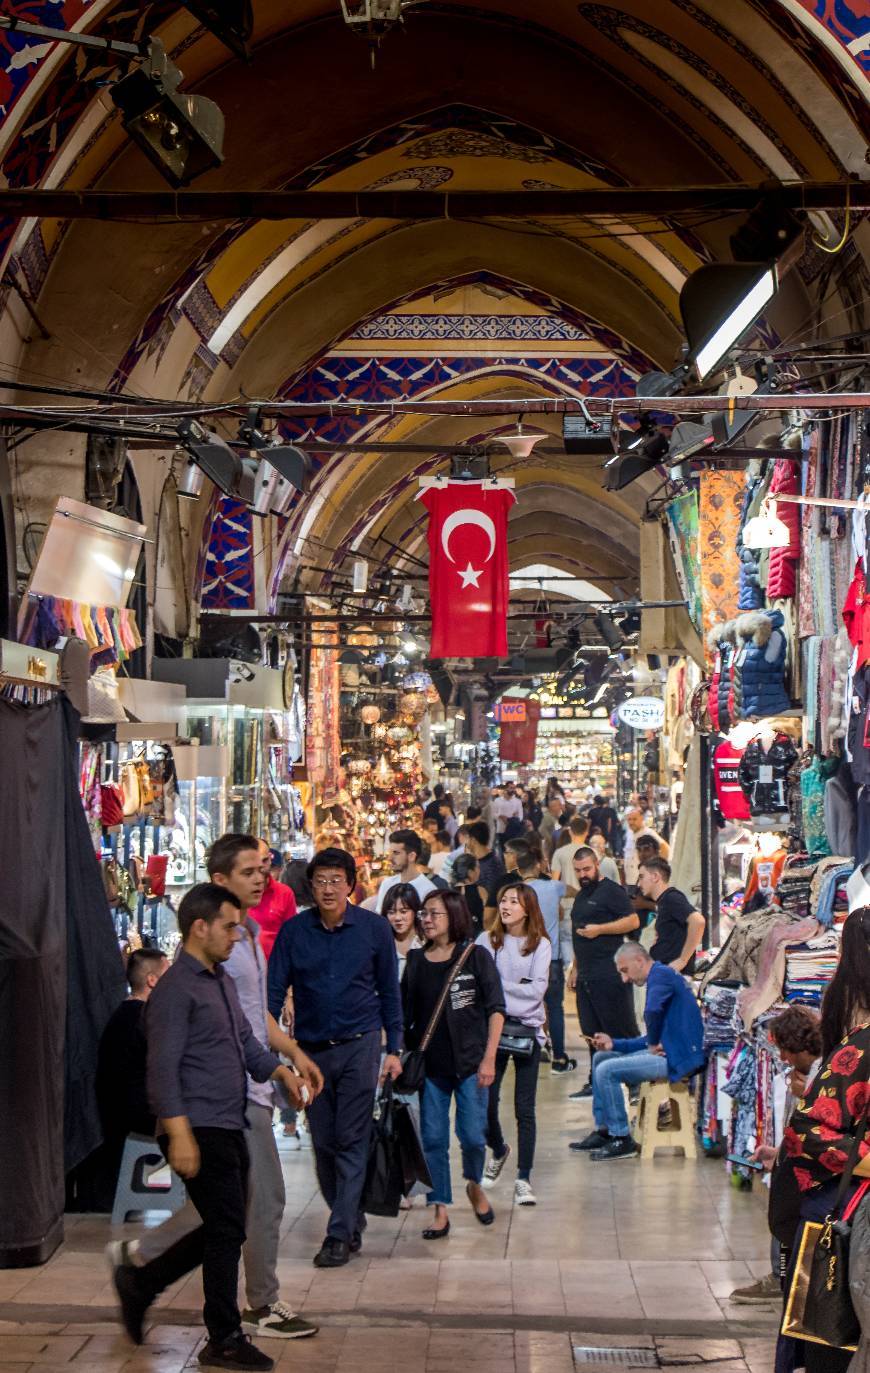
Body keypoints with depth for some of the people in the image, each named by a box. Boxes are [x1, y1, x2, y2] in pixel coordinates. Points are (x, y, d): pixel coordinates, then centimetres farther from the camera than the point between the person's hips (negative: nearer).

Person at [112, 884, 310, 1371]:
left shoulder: (223, 982, 17)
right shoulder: (176, 989, -13)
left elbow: (247, 1043, 25)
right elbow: (163, 1069, -17)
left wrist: (281, 1071, 8)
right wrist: (179, 1134, -23)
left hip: (230, 1128, 9)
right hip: (200, 1130, -9)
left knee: (223, 1230, 14)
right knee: (227, 1231, -3)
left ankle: (141, 1284, 28)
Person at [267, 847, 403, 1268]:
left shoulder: (374, 928, -2)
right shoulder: (294, 931, -1)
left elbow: (389, 991, 5)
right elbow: (275, 989, 1)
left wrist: (393, 1049, 2)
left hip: (360, 1045, -2)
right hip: (311, 1049, 2)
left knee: (351, 1142, -5)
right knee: (323, 1143, 8)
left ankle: (340, 1234, -2)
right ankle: (352, 1220, 25)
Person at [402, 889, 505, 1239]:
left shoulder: (475, 957, -3)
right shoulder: (416, 961, 6)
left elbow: (495, 1009, -4)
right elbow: (405, 1015, 10)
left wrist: (489, 1058, -10)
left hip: (470, 1062, -3)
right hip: (430, 1064, 3)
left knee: (472, 1135, -1)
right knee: (433, 1139, 3)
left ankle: (475, 1186, 29)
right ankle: (441, 1211, 11)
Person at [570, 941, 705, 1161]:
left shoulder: (660, 974, -10)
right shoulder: (662, 975, 22)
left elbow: (653, 1012, -31)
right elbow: (654, 1038, 23)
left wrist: (652, 1046, -15)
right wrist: (614, 1044, 14)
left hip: (679, 1058, -11)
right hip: (669, 1051, 11)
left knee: (607, 1071, -17)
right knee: (601, 1058, 17)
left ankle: (622, 1141, -9)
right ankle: (603, 1132, 18)